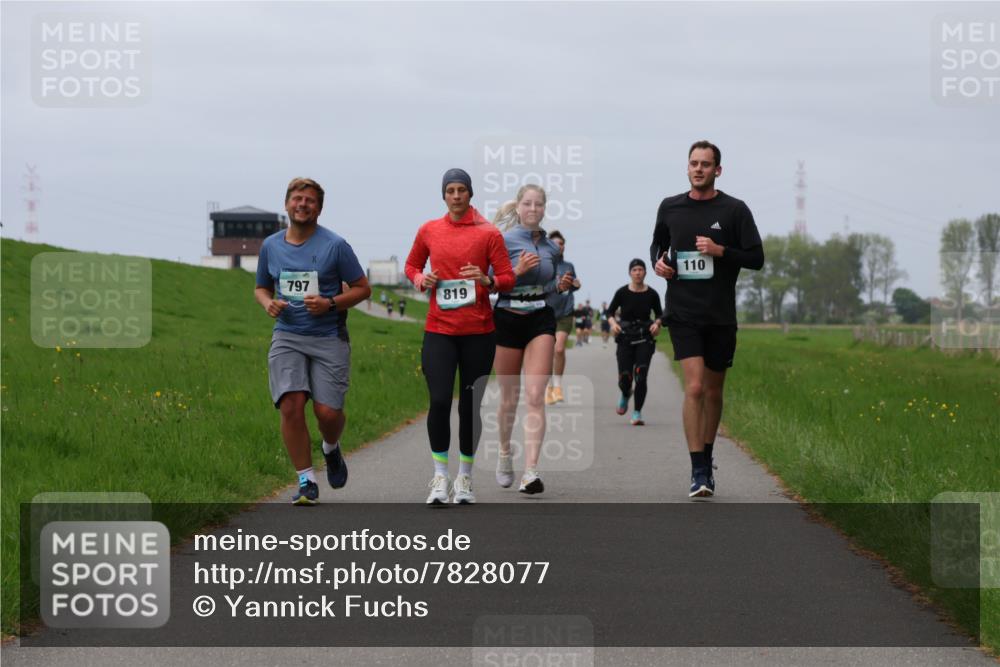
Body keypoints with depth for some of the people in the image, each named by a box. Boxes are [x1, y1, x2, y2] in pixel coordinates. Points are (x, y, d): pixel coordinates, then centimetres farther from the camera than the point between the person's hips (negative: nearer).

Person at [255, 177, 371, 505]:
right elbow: (261, 287, 23)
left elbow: (362, 289, 2)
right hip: (287, 337, 2)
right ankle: (306, 482, -2)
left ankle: (331, 449, 28)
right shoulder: (271, 245, 9)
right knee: (291, 406, -14)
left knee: (328, 411, -9)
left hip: (329, 339, -2)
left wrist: (330, 303, -14)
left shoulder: (335, 245, -3)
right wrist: (268, 303, 0)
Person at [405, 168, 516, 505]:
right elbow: (411, 265, 21)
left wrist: (486, 280, -20)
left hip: (478, 331, 0)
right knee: (439, 401, -12)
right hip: (439, 329, 1)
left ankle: (465, 477, 18)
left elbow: (508, 278, 1)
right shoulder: (428, 231, 7)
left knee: (470, 404, 4)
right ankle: (440, 475, 0)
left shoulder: (489, 233, 0)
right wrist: (420, 279, -1)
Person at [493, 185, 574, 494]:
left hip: (541, 320, 2)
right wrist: (517, 271, -22)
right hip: (508, 319, -2)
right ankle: (505, 454, 36)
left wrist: (561, 285, 1)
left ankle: (530, 471, -17)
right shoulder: (504, 241, -4)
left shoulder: (551, 247, 9)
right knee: (509, 399, 9)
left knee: (535, 397, -11)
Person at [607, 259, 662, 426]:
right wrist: (613, 323, -14)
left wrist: (657, 324, -9)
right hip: (625, 338, 0)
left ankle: (637, 413, -1)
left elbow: (659, 314, 12)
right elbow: (610, 312, 5)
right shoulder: (622, 292, -3)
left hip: (645, 339, 0)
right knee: (625, 378, -4)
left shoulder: (651, 294, -1)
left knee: (641, 377, -12)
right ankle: (625, 395, 33)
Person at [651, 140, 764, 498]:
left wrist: (721, 251, -15)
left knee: (713, 392, 12)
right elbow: (657, 243, 24)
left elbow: (756, 258, -1)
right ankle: (699, 472, -14)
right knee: (694, 388, -14)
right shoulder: (670, 207, 7)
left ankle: (707, 459, 31)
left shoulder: (734, 210, 0)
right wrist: (658, 261, 2)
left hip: (721, 316, 1)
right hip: (683, 312, 0)